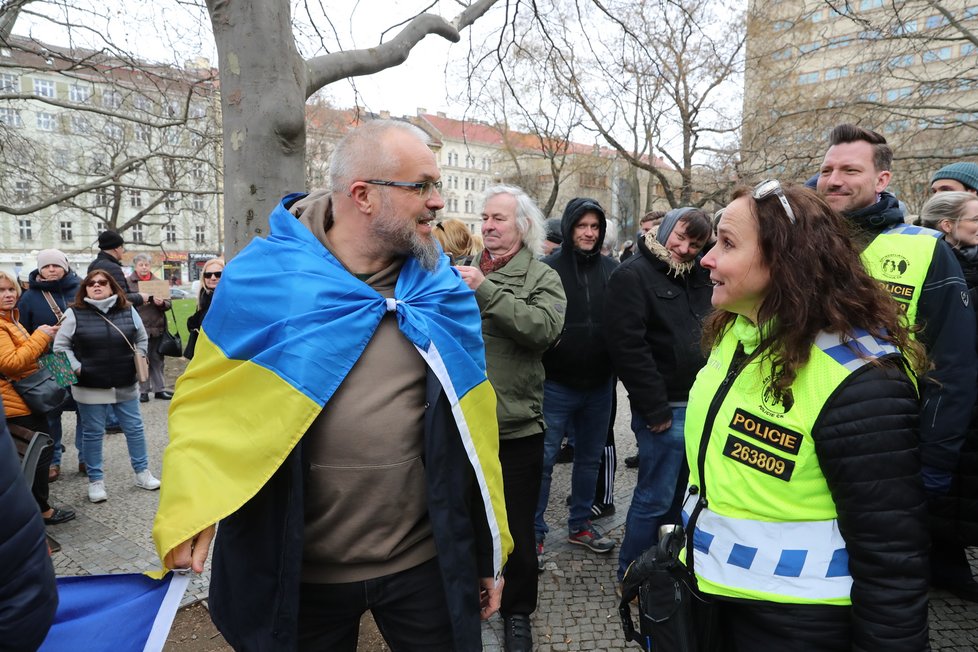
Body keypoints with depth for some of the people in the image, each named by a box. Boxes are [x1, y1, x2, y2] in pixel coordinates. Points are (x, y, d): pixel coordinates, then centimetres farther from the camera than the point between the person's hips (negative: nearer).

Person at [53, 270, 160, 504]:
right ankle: (96, 480, 22)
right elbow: (60, 345, -1)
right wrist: (76, 368, -8)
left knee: (134, 428, 10)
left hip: (125, 384, 2)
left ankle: (142, 472, 24)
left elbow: (142, 338, 13)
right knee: (92, 433, 8)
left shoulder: (128, 311, 2)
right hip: (90, 386, -2)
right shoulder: (75, 314, -6)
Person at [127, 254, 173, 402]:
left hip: (157, 327, 3)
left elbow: (168, 304, 9)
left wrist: (162, 303, -12)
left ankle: (159, 389, 17)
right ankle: (144, 390, 12)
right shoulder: (128, 282, 2)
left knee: (157, 360, 9)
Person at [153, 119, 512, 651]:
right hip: (295, 569, -1)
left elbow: (471, 428, 1)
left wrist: (488, 553, 6)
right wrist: (189, 510, -19)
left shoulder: (442, 289, -2)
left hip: (428, 563, 2)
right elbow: (206, 404, -2)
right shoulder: (264, 279, -10)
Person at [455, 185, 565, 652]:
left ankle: (517, 610, 35)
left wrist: (486, 291, -25)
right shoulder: (465, 271, 9)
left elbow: (545, 328, -24)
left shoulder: (541, 278, -4)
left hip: (515, 427, -4)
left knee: (517, 527, 12)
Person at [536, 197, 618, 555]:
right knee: (544, 460, 3)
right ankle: (535, 532, 19)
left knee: (590, 457, 16)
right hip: (556, 384, -4)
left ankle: (580, 524, 34)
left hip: (599, 384, 5)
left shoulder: (612, 270, 4)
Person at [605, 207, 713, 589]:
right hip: (666, 409, -8)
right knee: (655, 497, -1)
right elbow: (628, 346, -17)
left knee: (678, 493, 18)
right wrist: (654, 409, -17)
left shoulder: (699, 278, 14)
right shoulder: (633, 275, -10)